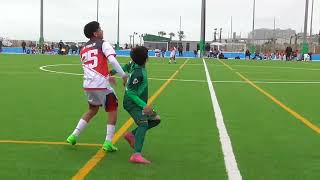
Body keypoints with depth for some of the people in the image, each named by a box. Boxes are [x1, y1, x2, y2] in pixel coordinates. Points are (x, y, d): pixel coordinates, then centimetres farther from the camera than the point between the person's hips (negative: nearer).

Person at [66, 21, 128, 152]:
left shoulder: (83, 49, 19)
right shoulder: (103, 44, -1)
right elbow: (112, 60, -18)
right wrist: (123, 75, -15)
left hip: (88, 85, 7)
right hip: (101, 85, -7)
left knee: (93, 109, 27)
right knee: (113, 110, 9)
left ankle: (74, 136, 23)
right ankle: (108, 143, 5)